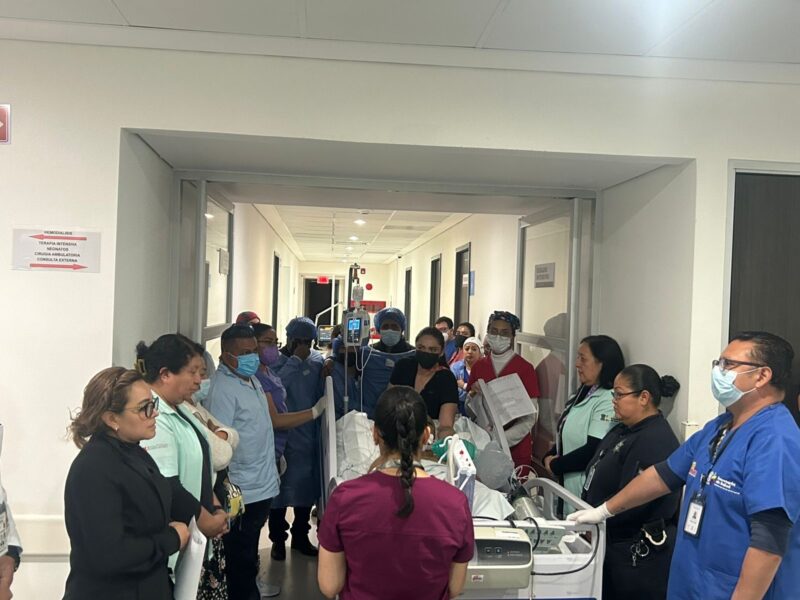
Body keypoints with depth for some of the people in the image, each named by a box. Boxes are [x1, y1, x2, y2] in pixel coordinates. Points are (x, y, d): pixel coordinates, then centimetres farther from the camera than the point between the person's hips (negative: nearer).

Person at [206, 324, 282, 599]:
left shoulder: (251, 378, 7)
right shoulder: (224, 389, -23)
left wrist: (273, 460, 22)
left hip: (261, 483, 9)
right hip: (242, 490, -9)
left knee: (251, 545, 26)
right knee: (240, 552, 8)